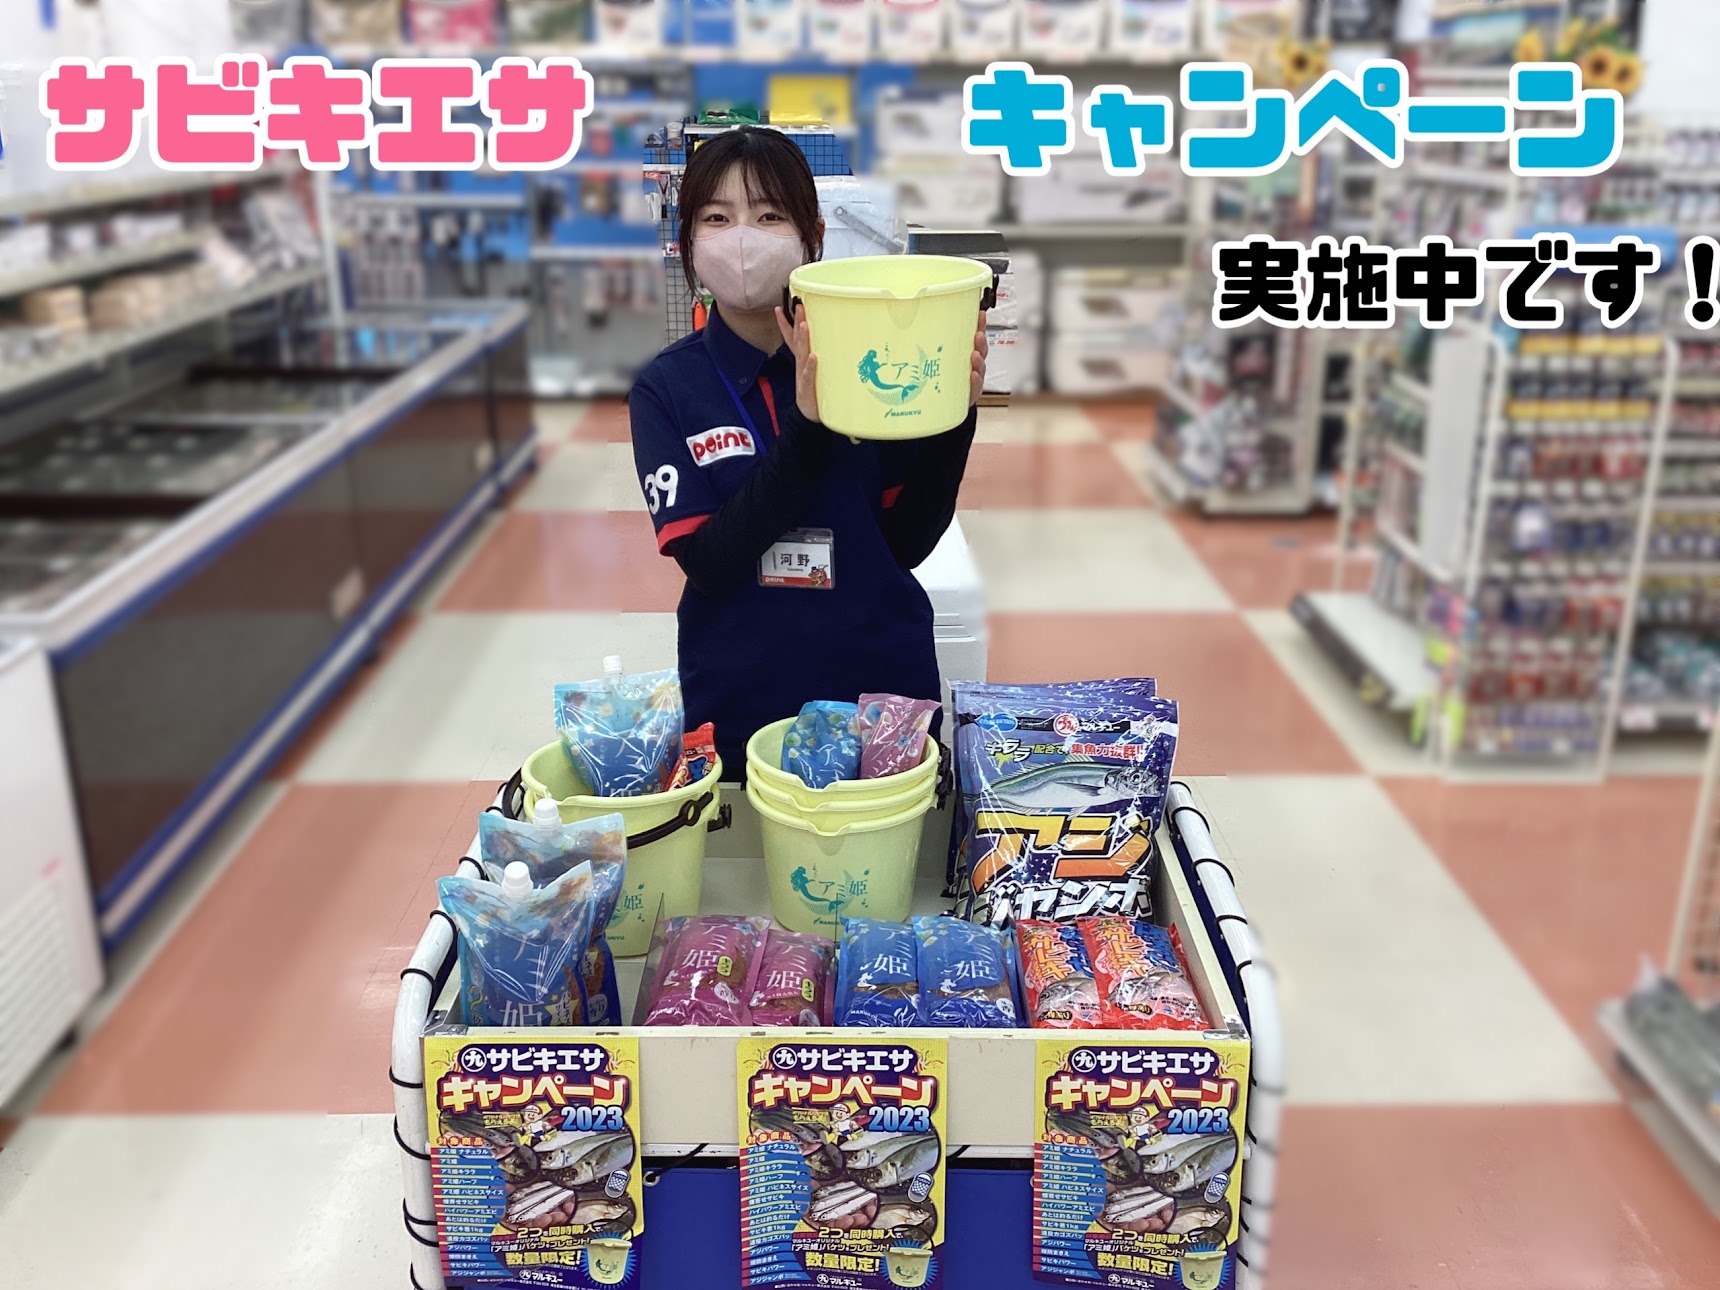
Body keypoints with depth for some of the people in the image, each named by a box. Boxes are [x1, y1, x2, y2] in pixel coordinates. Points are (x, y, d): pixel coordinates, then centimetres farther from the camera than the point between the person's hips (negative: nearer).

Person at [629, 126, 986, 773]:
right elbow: (708, 562, -16)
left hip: (883, 678, 1)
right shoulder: (666, 387, -6)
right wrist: (806, 424, -26)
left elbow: (906, 542, -4)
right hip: (738, 698, 0)